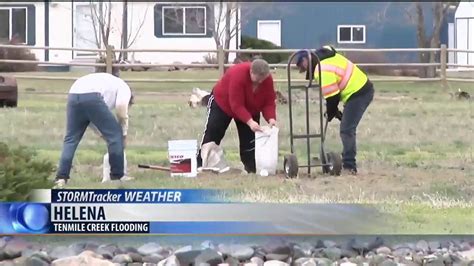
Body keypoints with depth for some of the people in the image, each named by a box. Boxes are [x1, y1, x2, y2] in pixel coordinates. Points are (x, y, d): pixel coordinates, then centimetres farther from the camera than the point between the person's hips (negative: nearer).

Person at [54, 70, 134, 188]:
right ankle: (117, 175, 14)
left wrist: (102, 134, 34)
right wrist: (124, 133, 13)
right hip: (92, 97, -6)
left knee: (71, 139, 16)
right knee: (115, 134, 9)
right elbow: (121, 106, 1)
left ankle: (61, 178, 9)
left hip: (73, 95, 6)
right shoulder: (124, 87, 24)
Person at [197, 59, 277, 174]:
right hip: (222, 102, -4)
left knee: (249, 138, -3)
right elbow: (237, 105, -42)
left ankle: (251, 167, 5)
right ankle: (200, 163, 1)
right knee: (212, 133, -6)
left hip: (250, 109, 4)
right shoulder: (238, 74, -41)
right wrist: (250, 121, -52)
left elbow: (269, 102, -19)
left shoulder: (267, 78, -24)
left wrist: (271, 118, -39)